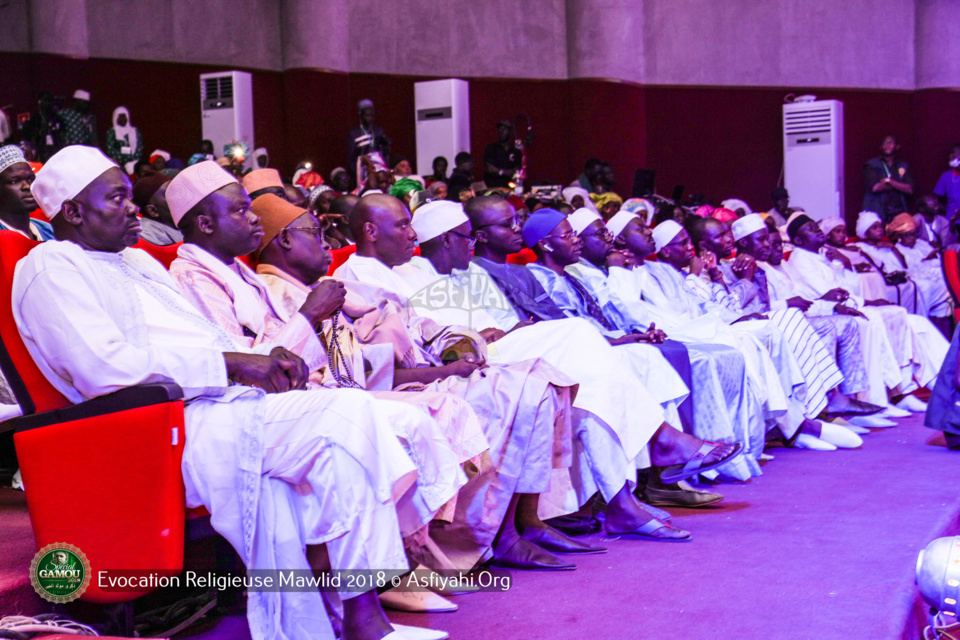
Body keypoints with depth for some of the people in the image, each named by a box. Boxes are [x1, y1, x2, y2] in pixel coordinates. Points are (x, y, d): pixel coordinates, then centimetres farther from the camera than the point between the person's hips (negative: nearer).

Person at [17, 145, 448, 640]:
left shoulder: (138, 261, 27)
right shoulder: (52, 266, -1)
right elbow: (107, 367, -17)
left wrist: (268, 358, 5)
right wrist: (229, 363, -16)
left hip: (219, 400, 8)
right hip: (168, 432, -8)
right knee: (344, 414, -21)